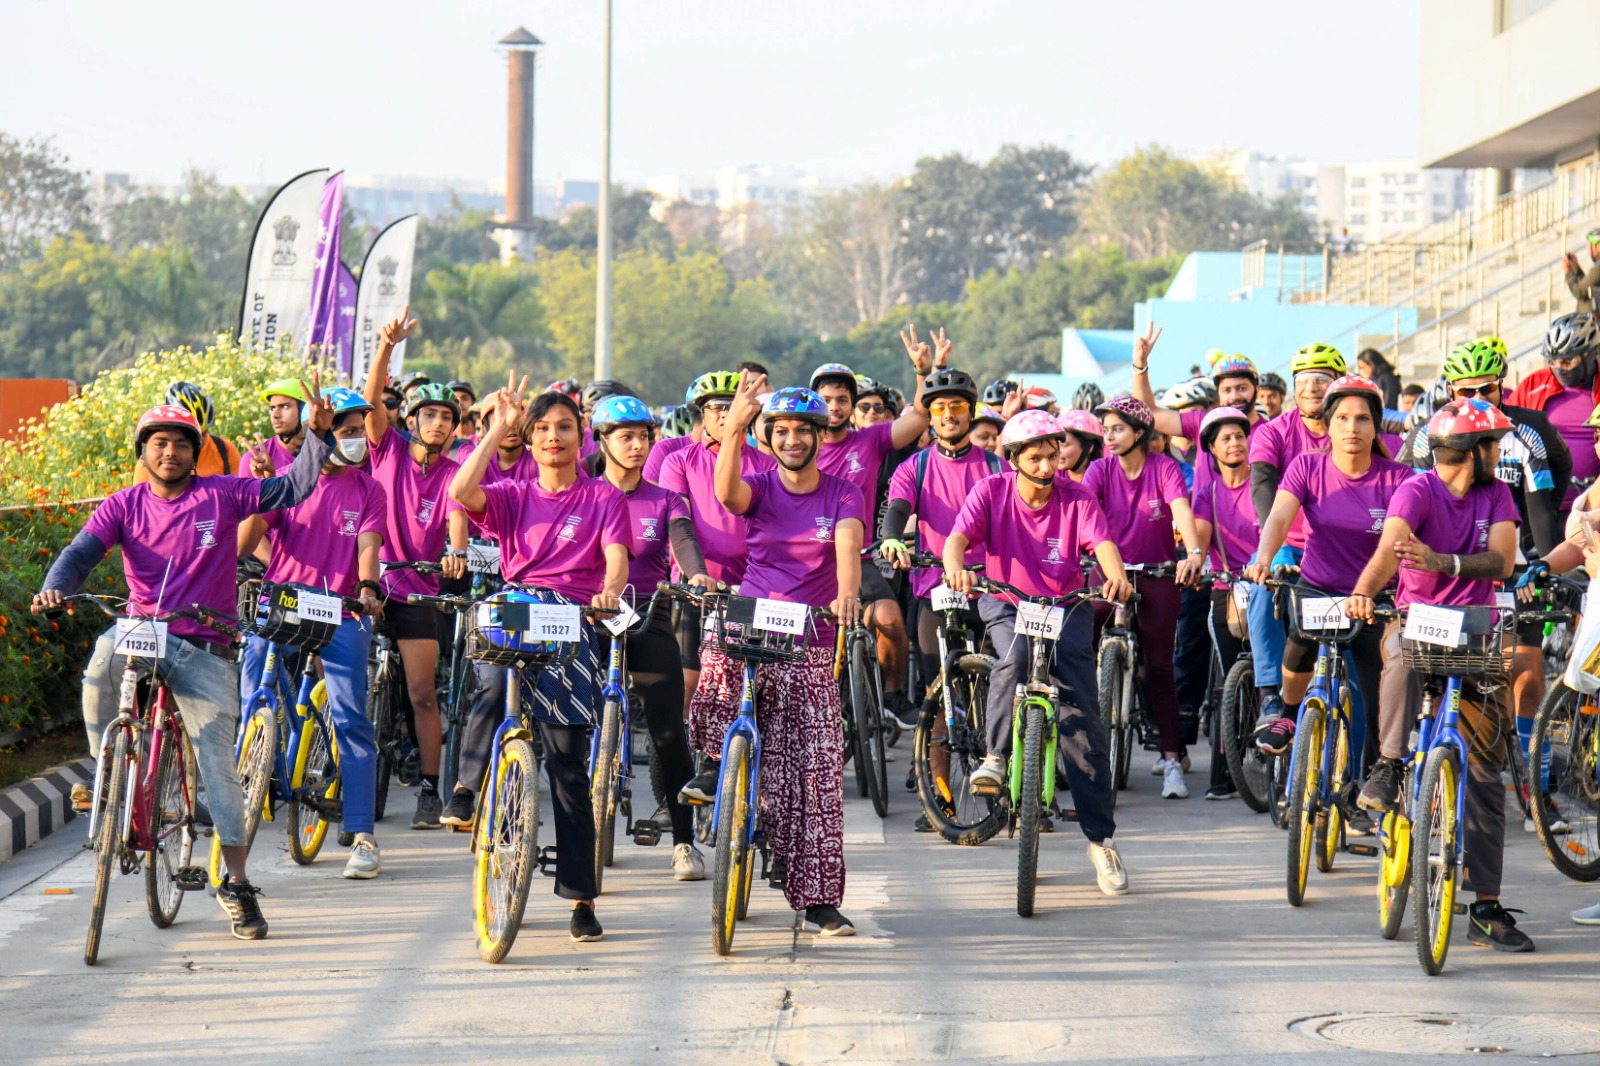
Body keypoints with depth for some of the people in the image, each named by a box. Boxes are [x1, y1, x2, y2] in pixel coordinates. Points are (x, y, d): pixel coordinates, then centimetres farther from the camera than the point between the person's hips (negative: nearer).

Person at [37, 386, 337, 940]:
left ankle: (236, 882, 3)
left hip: (205, 649, -1)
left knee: (217, 759, -7)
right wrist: (54, 588, -28)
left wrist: (318, 434, -15)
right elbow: (81, 551, -8)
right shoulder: (123, 505, 3)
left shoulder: (223, 495, 0)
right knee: (104, 654, -35)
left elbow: (292, 488, -1)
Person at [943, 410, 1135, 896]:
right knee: (1015, 656, -38)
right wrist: (955, 566, -45)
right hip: (1005, 603, 0)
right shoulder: (992, 492, -9)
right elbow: (958, 536, -21)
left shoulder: (1076, 498, -10)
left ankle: (1101, 838, -4)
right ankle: (995, 756, -16)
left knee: (1082, 715, -10)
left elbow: (1102, 543, -24)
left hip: (1066, 606, 0)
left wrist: (1116, 576, -47)